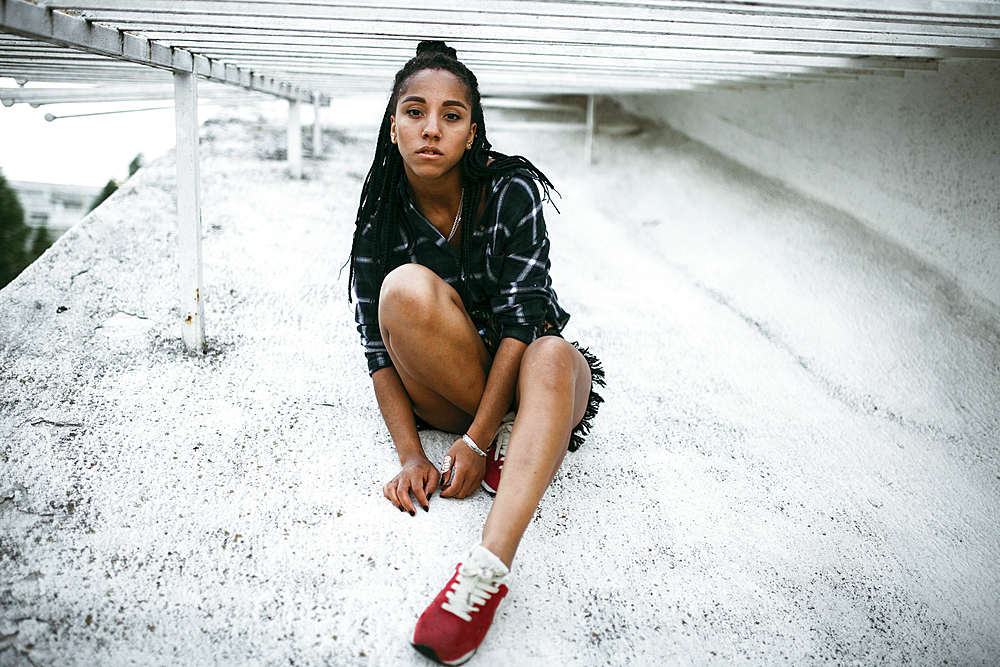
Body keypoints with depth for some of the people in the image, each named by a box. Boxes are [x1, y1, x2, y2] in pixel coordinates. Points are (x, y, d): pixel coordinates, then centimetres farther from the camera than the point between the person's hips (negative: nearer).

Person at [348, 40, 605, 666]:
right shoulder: (383, 218, -6)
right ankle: (514, 440, -17)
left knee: (555, 358, -38)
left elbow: (520, 320, -18)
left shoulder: (512, 190, -13)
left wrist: (477, 441, -24)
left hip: (520, 373, -1)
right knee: (407, 288, -29)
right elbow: (379, 349, -8)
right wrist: (410, 454, -20)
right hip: (443, 393, 1)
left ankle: (488, 567, -53)